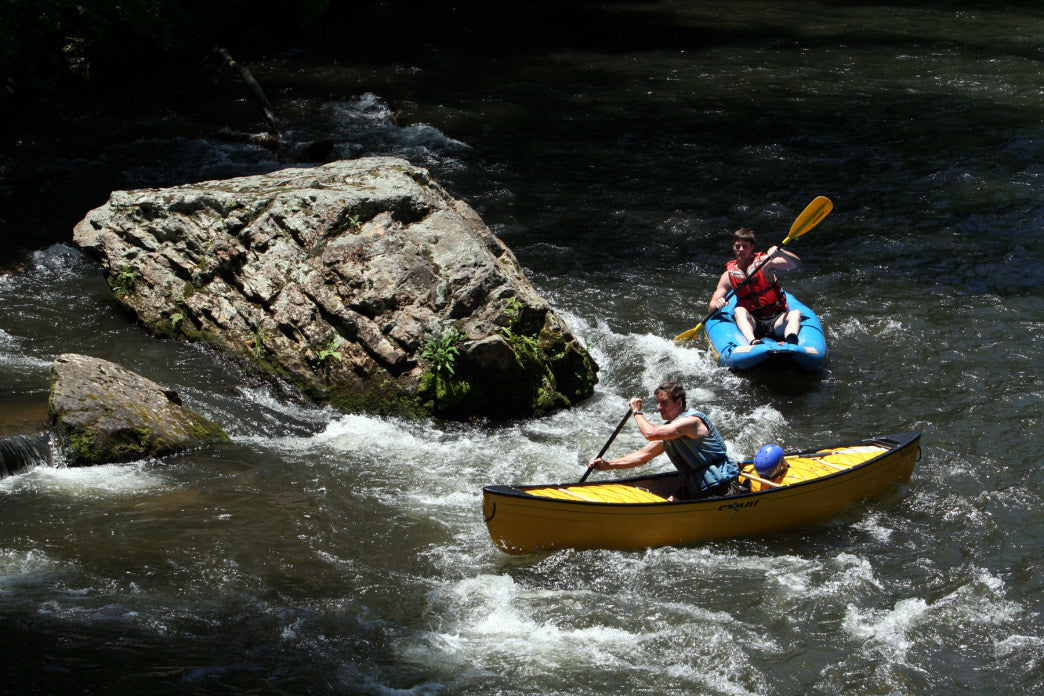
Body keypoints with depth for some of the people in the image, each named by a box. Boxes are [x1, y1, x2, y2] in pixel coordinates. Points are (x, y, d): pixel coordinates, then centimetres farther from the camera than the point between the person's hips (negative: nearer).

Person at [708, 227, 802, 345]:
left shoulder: (764, 261, 1)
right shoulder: (728, 276, 7)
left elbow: (796, 264, -12)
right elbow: (711, 307, 7)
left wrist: (779, 252, -31)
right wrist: (716, 305, -18)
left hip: (775, 320, -1)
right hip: (752, 323, 1)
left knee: (795, 314, -28)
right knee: (739, 310, -28)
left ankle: (791, 344, -60)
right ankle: (752, 342, -55)